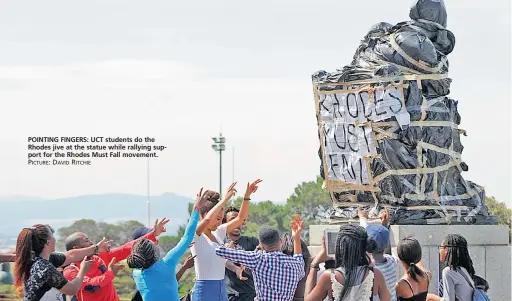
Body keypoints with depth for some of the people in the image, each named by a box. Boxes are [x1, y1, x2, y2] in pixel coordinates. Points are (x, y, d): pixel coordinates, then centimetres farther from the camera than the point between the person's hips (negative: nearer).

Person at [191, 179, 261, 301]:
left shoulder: (218, 233, 11)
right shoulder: (196, 236, -10)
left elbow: (240, 218, 12)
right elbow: (207, 219, -30)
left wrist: (247, 195, 0)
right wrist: (225, 198, -22)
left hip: (221, 290, 8)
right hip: (204, 290, -8)